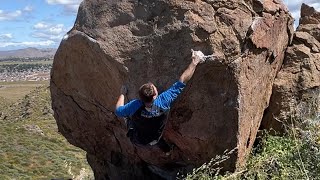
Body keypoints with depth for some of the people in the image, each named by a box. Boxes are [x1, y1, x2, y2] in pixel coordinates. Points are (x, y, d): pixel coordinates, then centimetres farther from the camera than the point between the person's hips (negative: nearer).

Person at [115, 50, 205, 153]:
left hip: (136, 140, 0)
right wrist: (195, 61, -24)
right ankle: (164, 147, 46)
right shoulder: (163, 102, -36)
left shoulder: (135, 106, -35)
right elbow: (182, 81, -31)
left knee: (128, 115, 23)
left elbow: (118, 111, -15)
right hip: (154, 141, 1)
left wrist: (122, 94, 1)